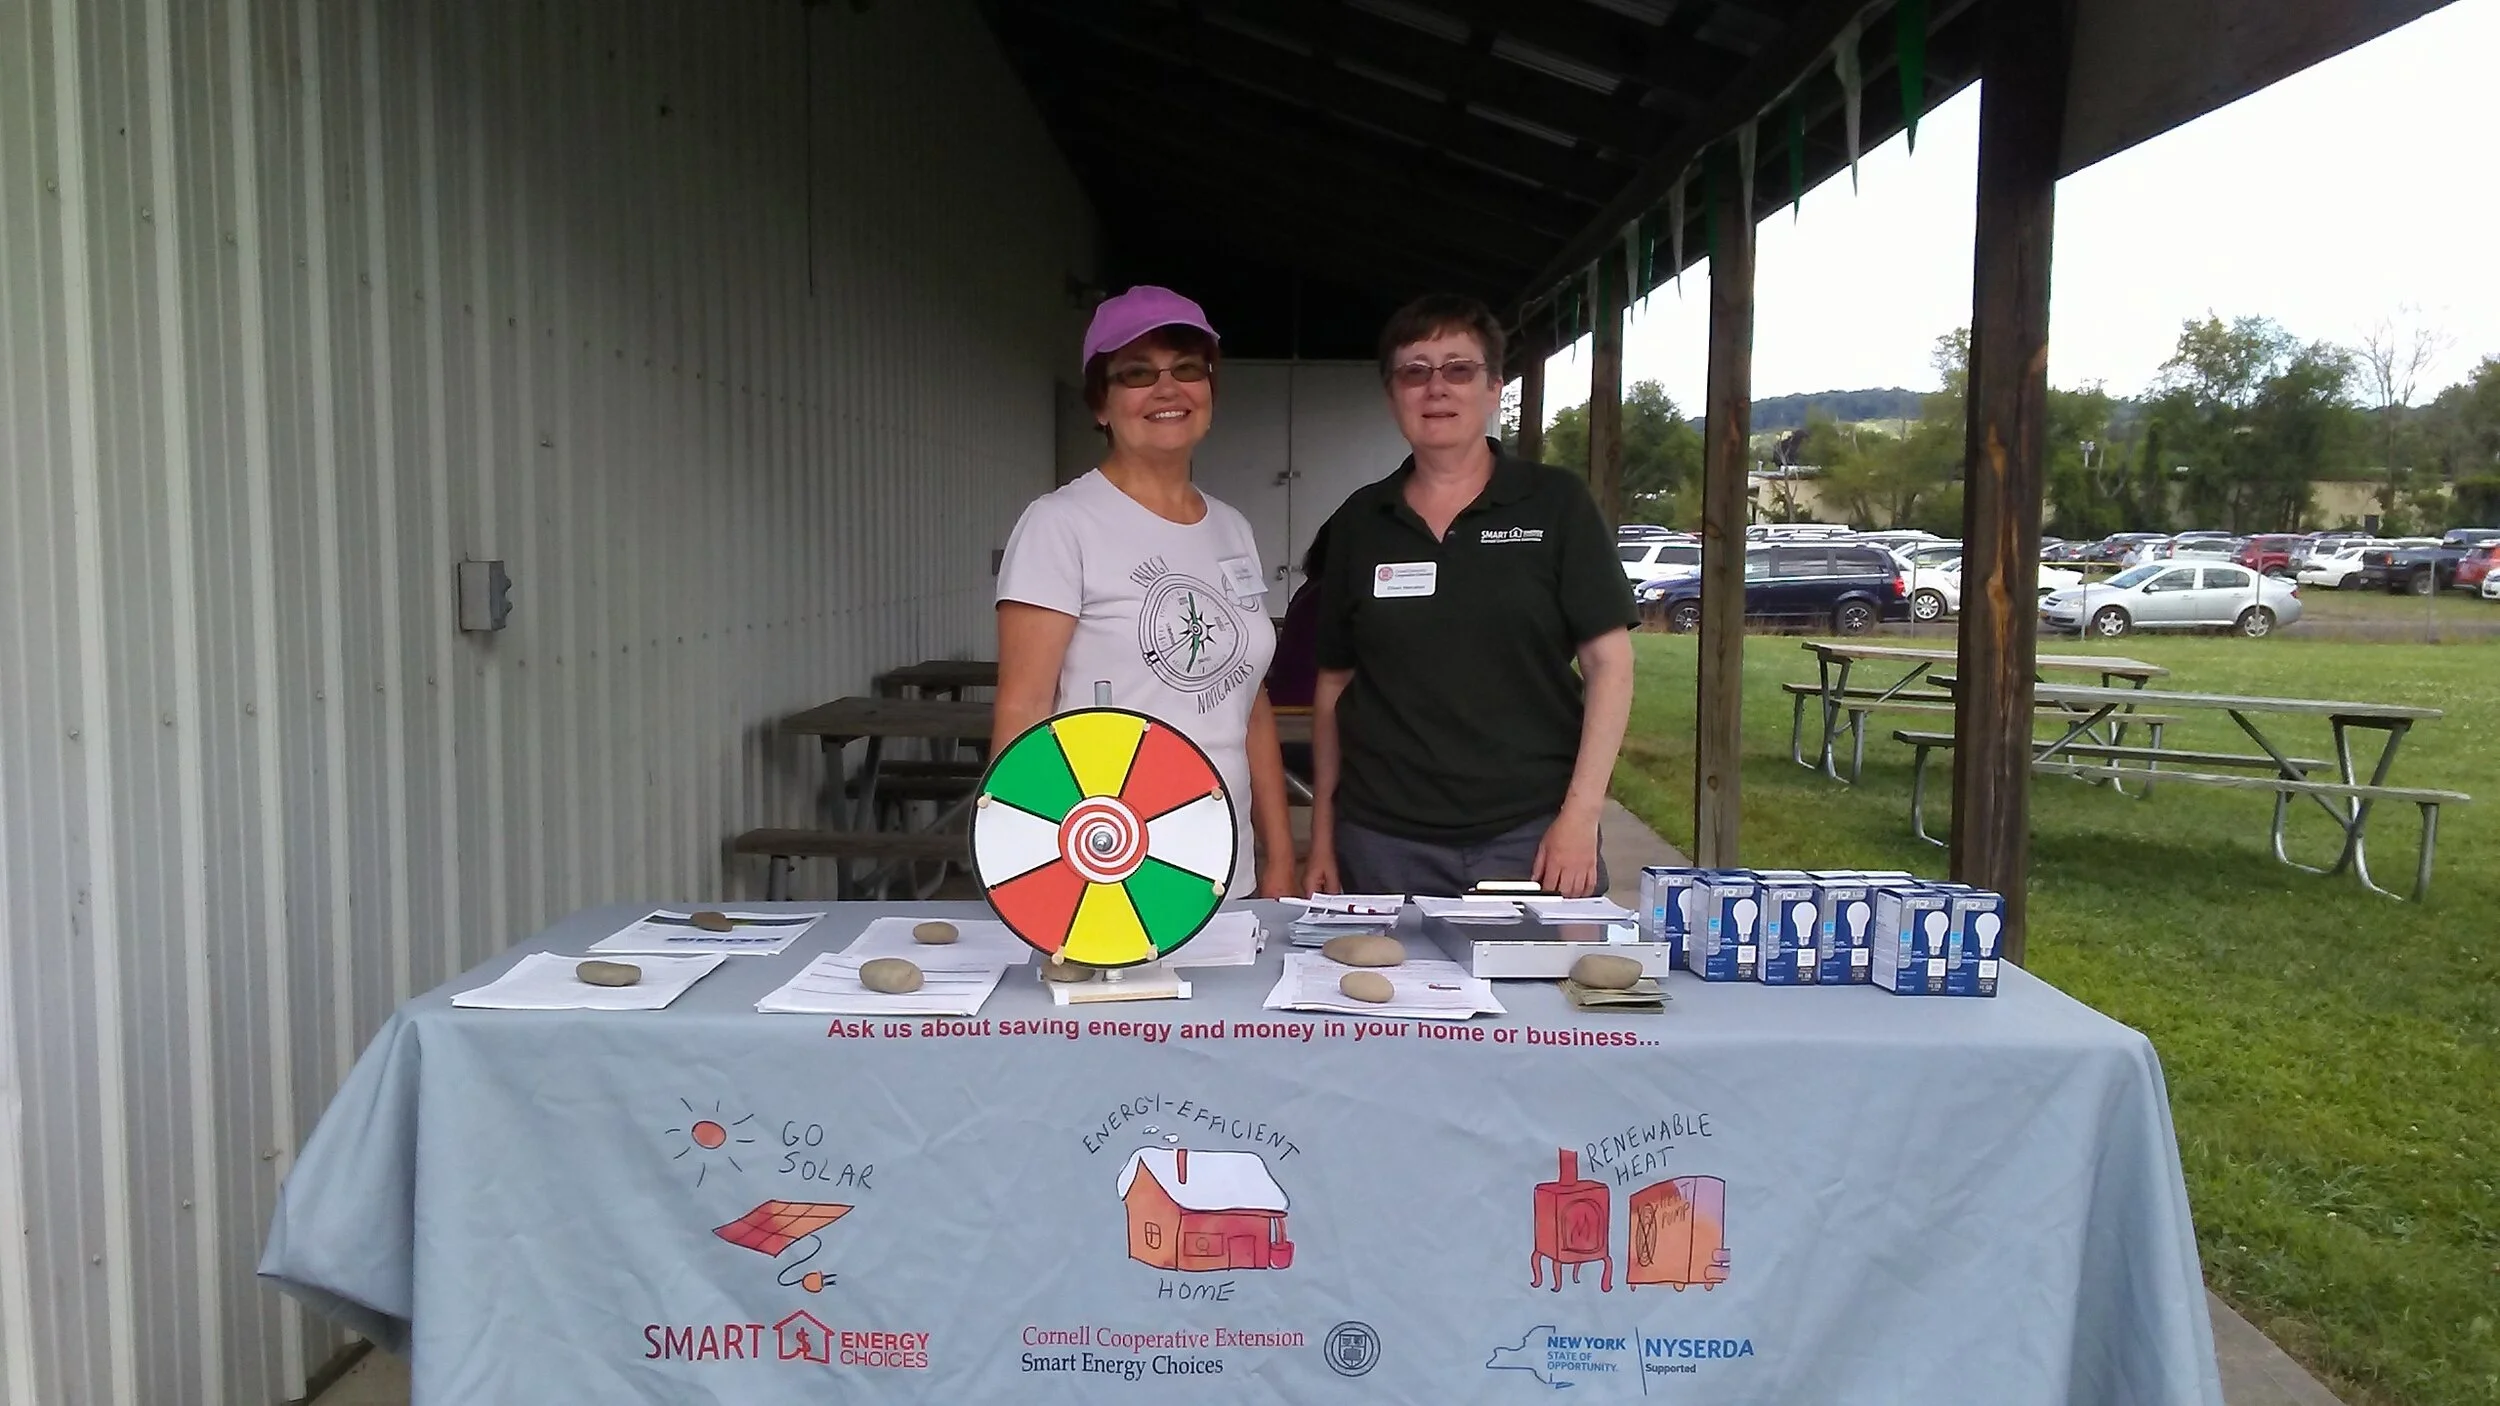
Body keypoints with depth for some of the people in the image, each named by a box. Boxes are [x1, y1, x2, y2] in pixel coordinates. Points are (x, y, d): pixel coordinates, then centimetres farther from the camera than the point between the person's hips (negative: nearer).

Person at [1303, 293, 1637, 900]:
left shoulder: (1555, 503, 1)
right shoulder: (1359, 521, 8)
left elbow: (1608, 661, -2)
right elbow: (1334, 683, 12)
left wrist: (1579, 815, -10)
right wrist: (1322, 834, 8)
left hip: (1531, 835, -2)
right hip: (1383, 842, 2)